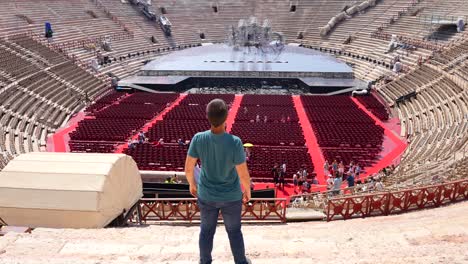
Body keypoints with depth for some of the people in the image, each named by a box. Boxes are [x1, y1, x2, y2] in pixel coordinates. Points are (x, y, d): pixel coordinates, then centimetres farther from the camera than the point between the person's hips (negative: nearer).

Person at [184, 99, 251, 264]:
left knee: (206, 230, 22)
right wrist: (247, 191, 1)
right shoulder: (234, 142, -29)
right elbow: (244, 175, -21)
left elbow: (188, 168, -10)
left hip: (207, 195, 2)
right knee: (234, 231, 21)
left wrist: (192, 184, 11)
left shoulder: (198, 139, -22)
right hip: (231, 196, -1)